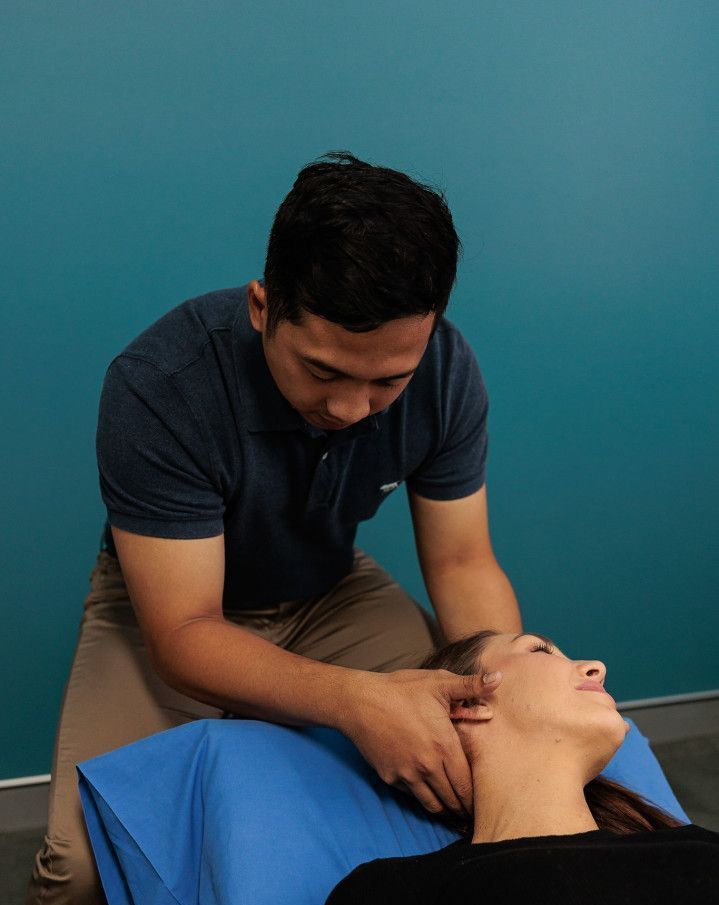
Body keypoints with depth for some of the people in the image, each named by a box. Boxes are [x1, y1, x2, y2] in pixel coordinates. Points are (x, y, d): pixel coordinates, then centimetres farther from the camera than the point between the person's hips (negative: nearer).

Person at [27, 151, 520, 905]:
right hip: (170, 607, -2)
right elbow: (183, 635, -30)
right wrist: (354, 698, -47)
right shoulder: (158, 387, -32)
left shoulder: (445, 371, -20)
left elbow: (462, 564, -11)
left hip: (329, 595, 3)